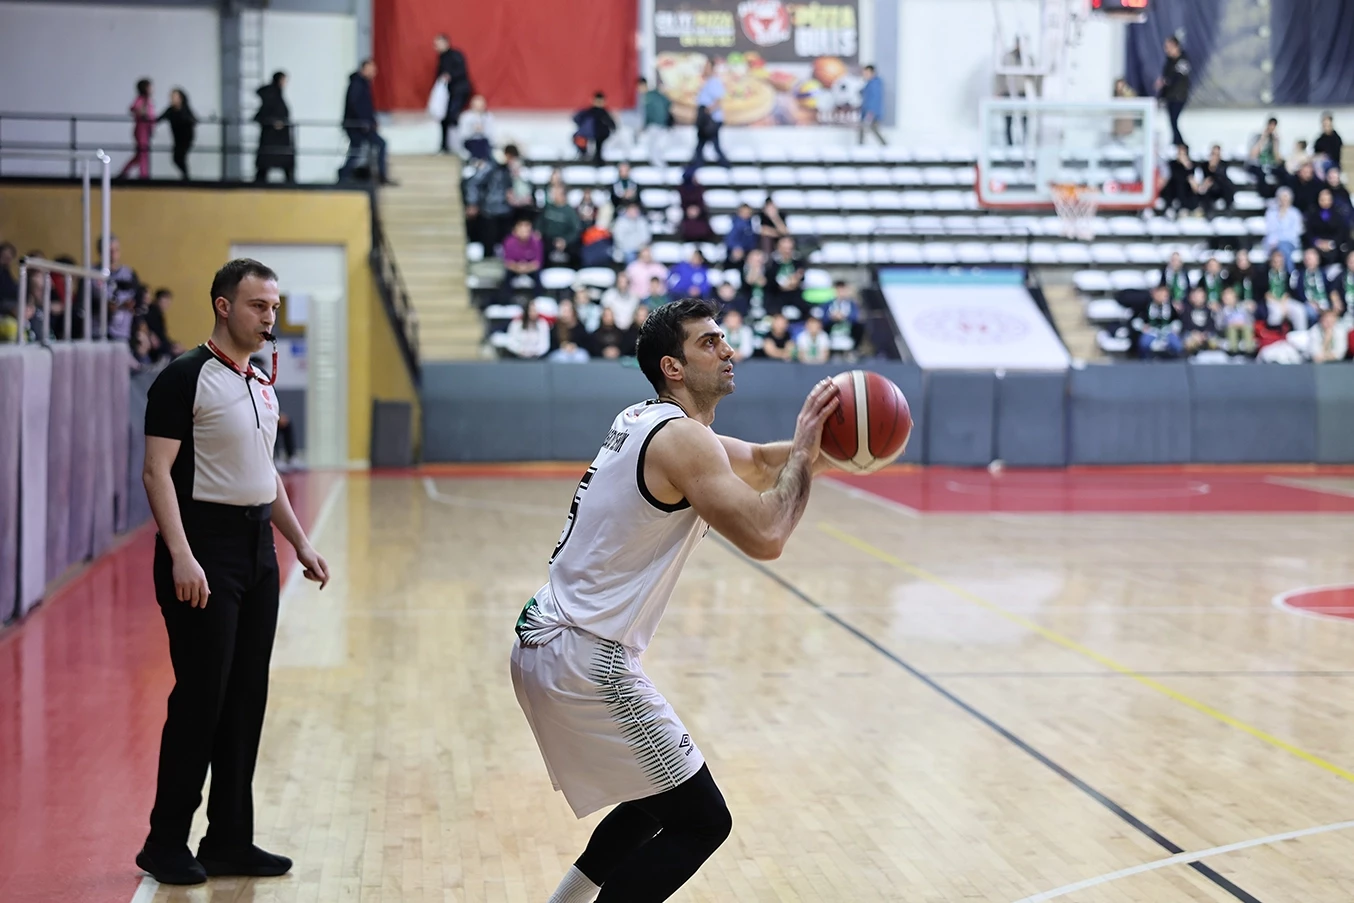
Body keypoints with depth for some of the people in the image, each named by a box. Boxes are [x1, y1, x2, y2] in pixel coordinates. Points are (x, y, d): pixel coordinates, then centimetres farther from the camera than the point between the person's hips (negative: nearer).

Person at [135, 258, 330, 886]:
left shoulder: (261, 386, 15)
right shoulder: (187, 377, -9)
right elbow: (157, 471, -15)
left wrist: (301, 543, 20)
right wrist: (181, 556, -23)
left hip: (257, 549, 8)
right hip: (204, 550, -8)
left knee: (246, 697, 9)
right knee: (200, 697, -6)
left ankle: (229, 841, 17)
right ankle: (166, 844, 6)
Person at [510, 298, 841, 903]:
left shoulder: (648, 422, 15)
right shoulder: (681, 438, -15)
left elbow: (757, 466, 24)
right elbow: (764, 536, -24)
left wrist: (824, 447, 6)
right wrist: (803, 451, -10)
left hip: (544, 643, 10)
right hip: (585, 659, -10)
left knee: (660, 799, 25)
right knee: (700, 820, -3)